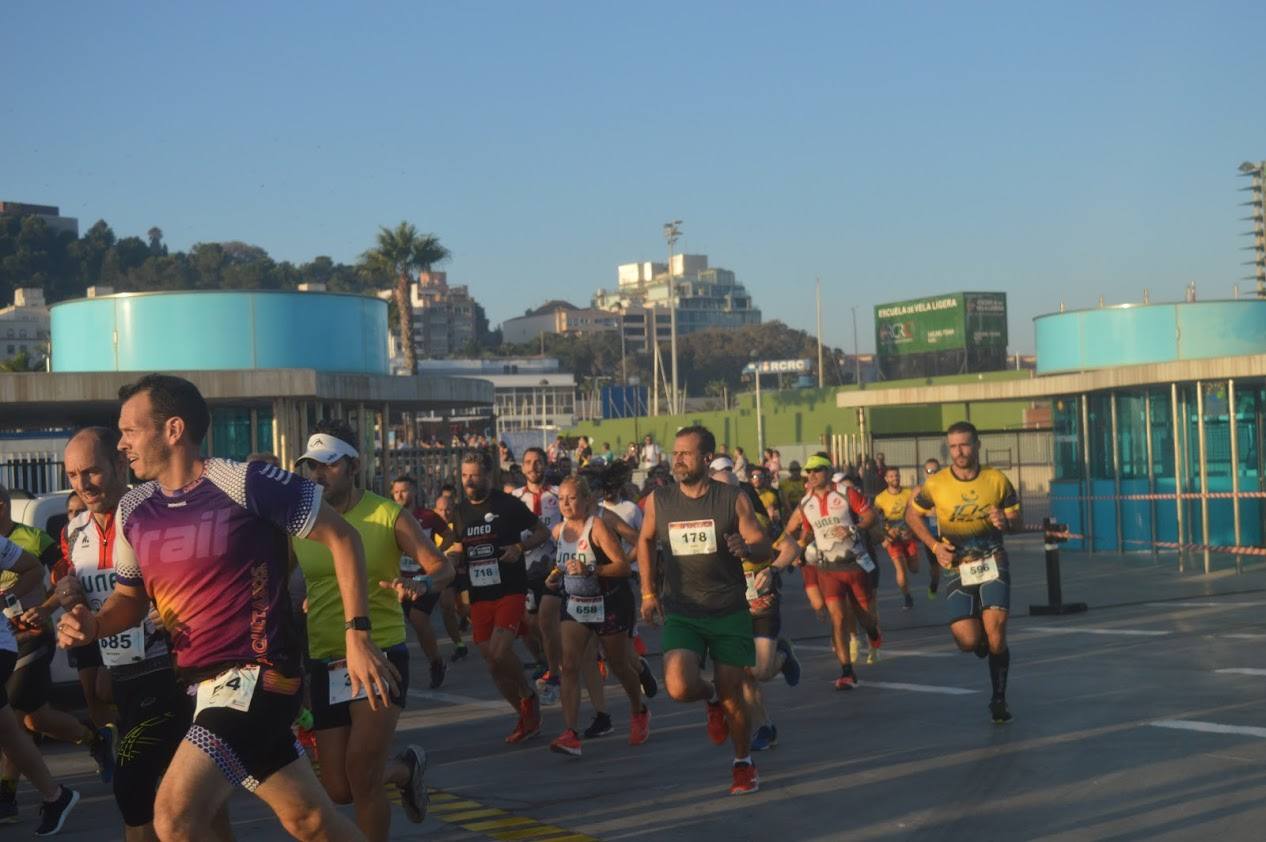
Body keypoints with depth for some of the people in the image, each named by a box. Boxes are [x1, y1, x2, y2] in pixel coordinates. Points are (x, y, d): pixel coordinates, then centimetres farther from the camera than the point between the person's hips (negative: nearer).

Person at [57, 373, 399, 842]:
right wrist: (92, 624, -3)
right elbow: (130, 598, 20)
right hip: (200, 682, 7)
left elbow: (341, 537, -8)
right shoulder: (133, 510, 7)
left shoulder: (243, 482, -13)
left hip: (254, 675, -7)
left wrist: (357, 635, -13)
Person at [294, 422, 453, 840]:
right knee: (338, 789, 7)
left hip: (381, 653, -4)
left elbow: (442, 567, -6)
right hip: (325, 662, 4)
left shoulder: (388, 515, -6)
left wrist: (421, 584, -27)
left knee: (361, 770, -16)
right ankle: (405, 768, 37)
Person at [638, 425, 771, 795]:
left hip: (729, 612, -1)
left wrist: (747, 548, -28)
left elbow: (764, 548, -4)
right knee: (679, 688, -20)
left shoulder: (733, 499, -6)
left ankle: (743, 763, 28)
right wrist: (648, 592, 12)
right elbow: (646, 541, 17)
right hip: (681, 613, 1)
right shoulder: (658, 500, -1)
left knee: (733, 695, 3)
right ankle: (711, 698, 17)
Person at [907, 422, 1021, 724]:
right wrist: (934, 546, -3)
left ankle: (999, 699, 7)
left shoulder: (997, 480, -3)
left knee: (995, 632, -13)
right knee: (968, 641, -10)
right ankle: (983, 642, 30)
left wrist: (1005, 522, -18)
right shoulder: (936, 484, -5)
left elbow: (1017, 522, 6)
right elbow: (912, 514, 10)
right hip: (957, 566, 0)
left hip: (992, 562, 0)